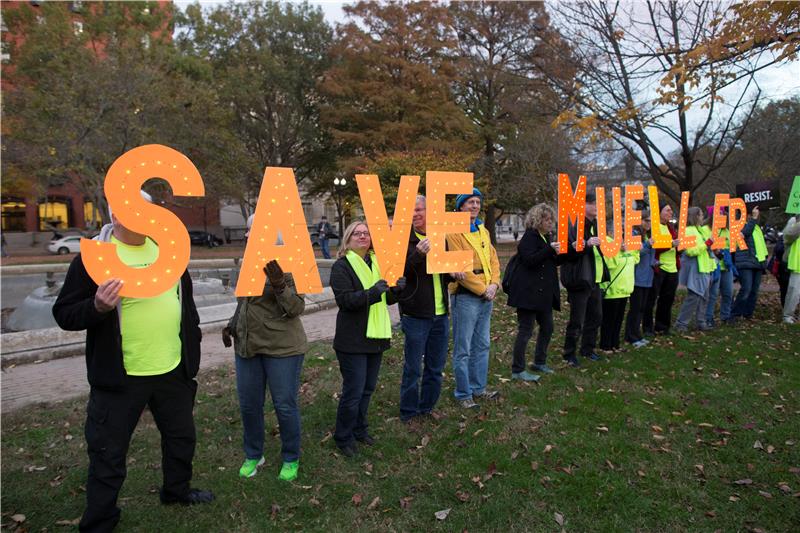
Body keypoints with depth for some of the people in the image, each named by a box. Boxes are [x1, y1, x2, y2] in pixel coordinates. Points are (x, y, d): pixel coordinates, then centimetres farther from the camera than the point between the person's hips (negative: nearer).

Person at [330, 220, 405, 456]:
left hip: (375, 337, 7)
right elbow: (345, 300, -20)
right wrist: (373, 291, -32)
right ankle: (344, 437, 19)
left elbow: (386, 300, 16)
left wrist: (396, 289, -6)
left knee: (368, 388, 16)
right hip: (353, 339, -7)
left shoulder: (376, 263, 12)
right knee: (353, 391, 0)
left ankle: (359, 429, 35)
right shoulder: (341, 266, -9)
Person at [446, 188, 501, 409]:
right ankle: (463, 394, 13)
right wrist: (482, 289, -14)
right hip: (465, 297, -8)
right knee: (463, 350, 1)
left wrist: (494, 284, -5)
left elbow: (493, 260, 12)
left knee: (482, 346, 17)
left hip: (486, 297, 8)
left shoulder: (483, 231, 14)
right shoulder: (454, 232, -12)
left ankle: (478, 387, 30)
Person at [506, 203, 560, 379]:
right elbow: (529, 260, -22)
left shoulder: (546, 237, 16)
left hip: (544, 292, 9)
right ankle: (517, 370, 3)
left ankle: (539, 362, 30)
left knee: (547, 328, 15)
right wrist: (550, 249, -26)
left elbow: (553, 260, 23)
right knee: (526, 331, -5)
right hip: (528, 292, -9)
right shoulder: (529, 237, -10)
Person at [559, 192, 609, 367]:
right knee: (577, 321, -2)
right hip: (579, 280, -9)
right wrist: (587, 244, -30)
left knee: (596, 316, 16)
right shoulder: (575, 225, -14)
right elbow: (568, 252, -21)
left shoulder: (595, 225, 14)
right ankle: (570, 354, 13)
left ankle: (588, 349, 32)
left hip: (594, 279, 9)